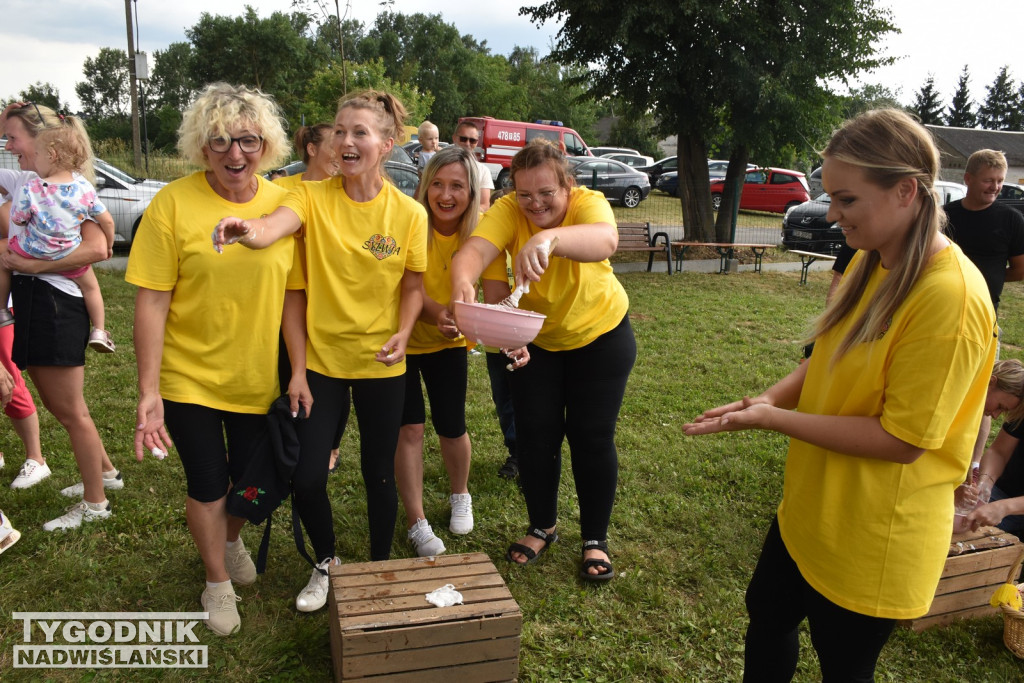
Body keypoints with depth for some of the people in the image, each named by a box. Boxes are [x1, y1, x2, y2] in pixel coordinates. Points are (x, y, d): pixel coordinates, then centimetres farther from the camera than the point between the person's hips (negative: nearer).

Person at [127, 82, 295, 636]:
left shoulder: (283, 206, -4)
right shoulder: (173, 203, -13)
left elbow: (292, 295, 1)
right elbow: (151, 302, -13)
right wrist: (149, 393, -15)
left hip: (258, 377, 3)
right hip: (189, 377, -2)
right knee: (207, 482, 8)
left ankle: (232, 540, 51)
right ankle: (217, 582, 35)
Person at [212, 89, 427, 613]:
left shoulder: (408, 214, -7)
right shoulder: (312, 197, -8)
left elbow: (413, 285, 0)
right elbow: (275, 226, -29)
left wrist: (402, 334, -18)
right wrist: (249, 230, -52)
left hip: (380, 364, 0)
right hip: (320, 359, 1)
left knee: (378, 474, 12)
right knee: (306, 479, 2)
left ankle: (379, 567, 38)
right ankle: (326, 562, 33)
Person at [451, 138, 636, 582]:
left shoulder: (588, 203, -25)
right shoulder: (507, 210, -19)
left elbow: (605, 240, -49)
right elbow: (475, 250, -38)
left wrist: (548, 237, -68)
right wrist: (462, 279, -61)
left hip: (600, 334, -2)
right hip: (534, 340, 2)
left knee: (591, 438, 1)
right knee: (535, 437, 6)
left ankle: (595, 539, 20)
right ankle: (542, 528, 28)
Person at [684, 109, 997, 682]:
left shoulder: (952, 297, -26)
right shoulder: (870, 264, 0)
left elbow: (904, 438, -25)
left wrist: (774, 420, -23)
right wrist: (767, 399, -9)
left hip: (874, 539, -8)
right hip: (812, 509, 8)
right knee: (767, 613, 25)